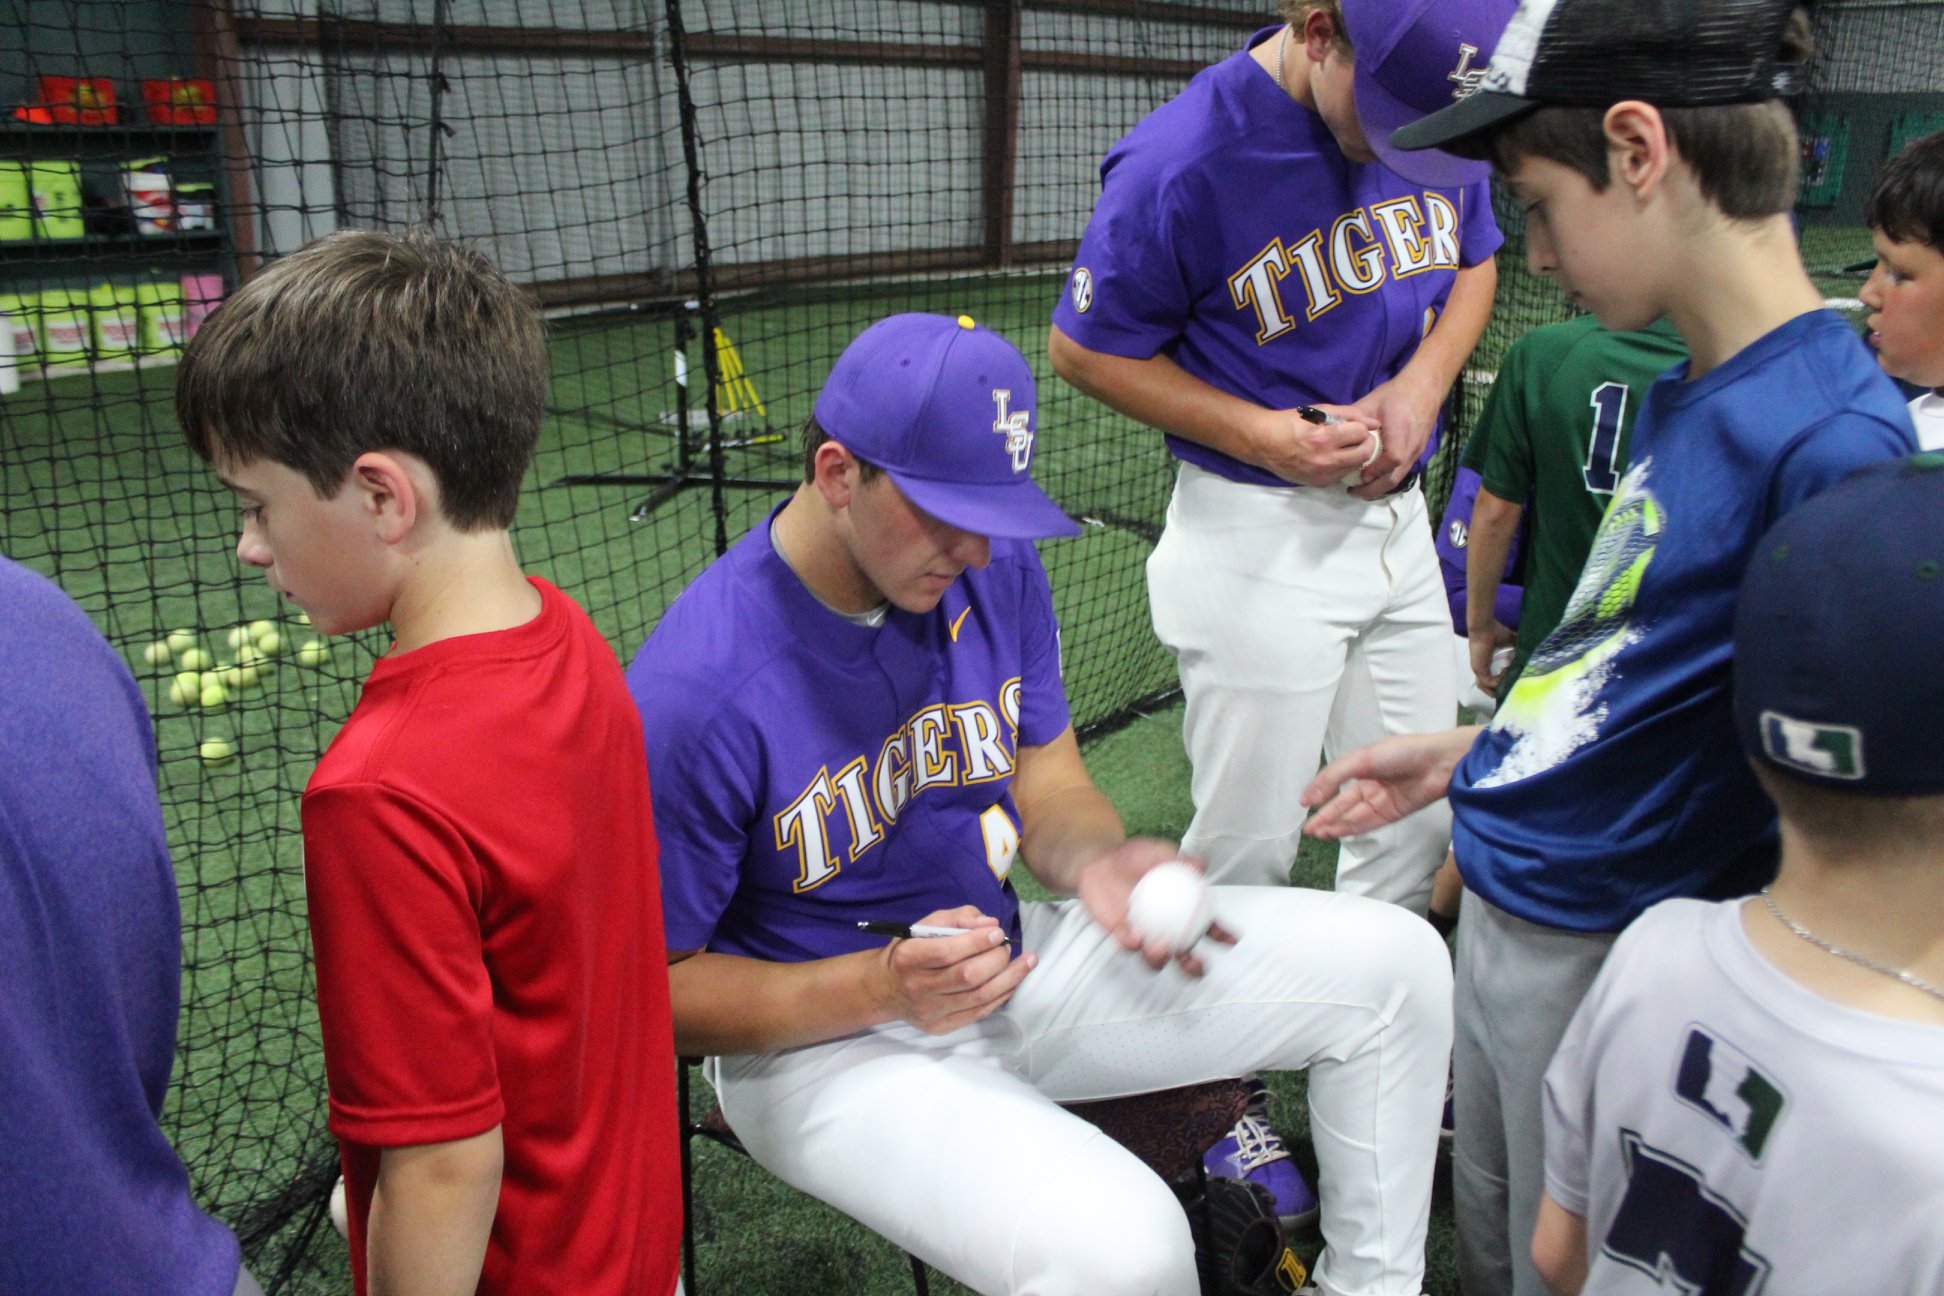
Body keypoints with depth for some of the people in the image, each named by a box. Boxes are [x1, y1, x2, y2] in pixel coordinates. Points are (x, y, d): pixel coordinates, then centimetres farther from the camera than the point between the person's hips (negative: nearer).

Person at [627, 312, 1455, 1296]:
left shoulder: (995, 568, -7)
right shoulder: (695, 694, -26)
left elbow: (1046, 778, 5)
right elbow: (656, 987, -17)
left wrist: (1097, 862, -19)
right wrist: (884, 988, -30)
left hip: (1012, 955, 6)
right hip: (821, 1043, -6)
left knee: (1395, 961, 1)